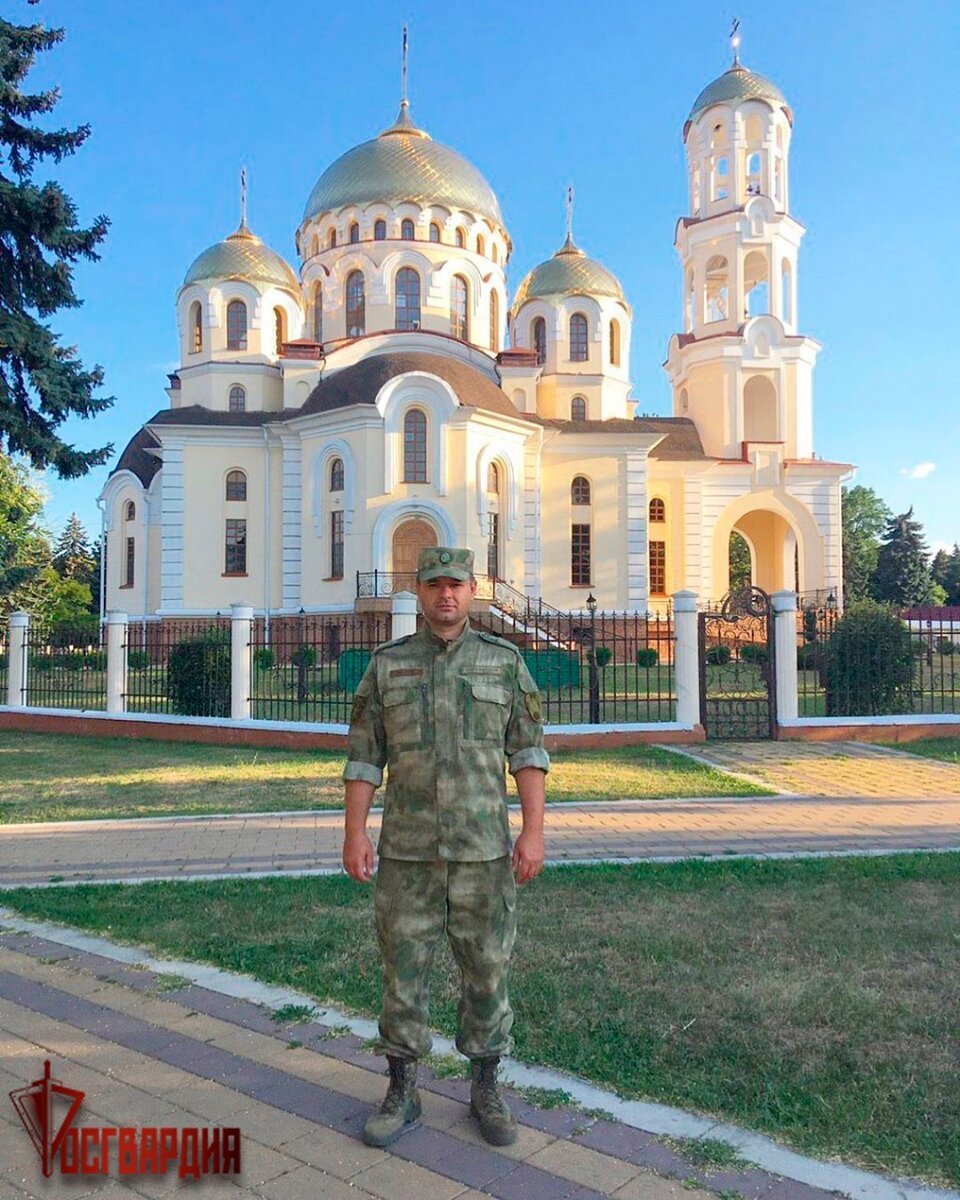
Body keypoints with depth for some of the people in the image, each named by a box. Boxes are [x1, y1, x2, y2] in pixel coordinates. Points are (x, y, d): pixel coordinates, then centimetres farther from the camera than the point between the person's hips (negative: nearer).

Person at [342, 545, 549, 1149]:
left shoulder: (505, 660, 0)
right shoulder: (388, 664, 1)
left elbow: (528, 752, -2)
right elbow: (364, 755, 1)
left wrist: (535, 831, -11)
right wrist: (355, 832, -7)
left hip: (484, 847, 0)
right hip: (409, 848, 1)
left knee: (487, 968, 8)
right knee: (403, 969, 7)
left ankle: (487, 1089, 26)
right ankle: (402, 1094, 23)